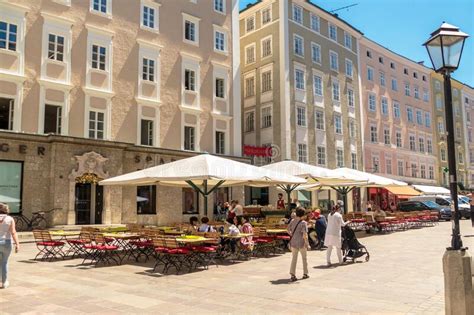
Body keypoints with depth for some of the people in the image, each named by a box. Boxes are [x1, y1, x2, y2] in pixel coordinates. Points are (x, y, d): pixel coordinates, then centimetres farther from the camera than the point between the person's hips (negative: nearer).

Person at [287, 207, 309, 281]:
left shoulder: (292, 221, 1)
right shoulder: (303, 223, -15)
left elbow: (288, 231, 10)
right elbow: (304, 234, -21)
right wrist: (306, 242, -12)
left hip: (293, 243, 4)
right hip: (301, 243, -4)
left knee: (294, 258, 7)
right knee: (304, 258, 16)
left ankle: (292, 274, -4)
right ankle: (305, 274, 27)